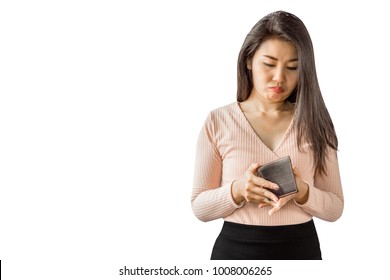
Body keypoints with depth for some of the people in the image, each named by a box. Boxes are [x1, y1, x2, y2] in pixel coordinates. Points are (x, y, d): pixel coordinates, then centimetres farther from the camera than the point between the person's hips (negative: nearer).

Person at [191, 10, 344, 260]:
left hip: (301, 250, 1)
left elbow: (335, 208, 1)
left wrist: (303, 193, -18)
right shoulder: (218, 121, -5)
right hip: (236, 250, -1)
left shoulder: (314, 123, 0)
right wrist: (236, 190, -22)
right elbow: (200, 207, -3)